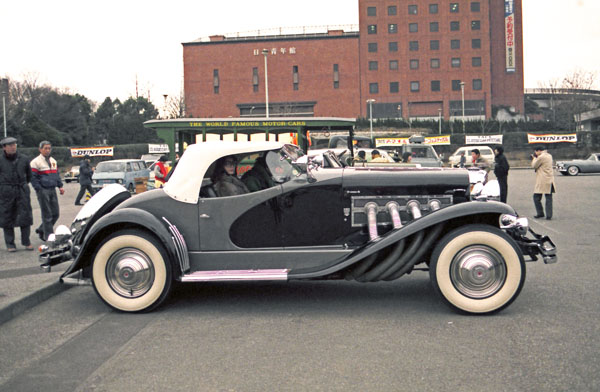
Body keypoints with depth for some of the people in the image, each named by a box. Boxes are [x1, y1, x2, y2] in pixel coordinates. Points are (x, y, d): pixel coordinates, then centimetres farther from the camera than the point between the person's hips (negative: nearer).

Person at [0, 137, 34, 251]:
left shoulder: (23, 160, 6)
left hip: (22, 191, 2)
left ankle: (26, 242, 9)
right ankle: (10, 244, 10)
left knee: (25, 216, -1)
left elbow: (29, 174, 21)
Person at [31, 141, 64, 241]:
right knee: (47, 214, -5)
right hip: (43, 191, -7)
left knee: (55, 213, 6)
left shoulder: (53, 161, 18)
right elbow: (33, 177, -8)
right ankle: (48, 236, 1)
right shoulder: (36, 162, -5)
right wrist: (39, 189, -15)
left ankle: (41, 230, 23)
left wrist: (60, 186, 13)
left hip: (52, 190, 7)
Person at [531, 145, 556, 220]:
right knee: (549, 198, 5)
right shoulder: (549, 156, 14)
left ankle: (540, 213, 7)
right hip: (550, 180, 8)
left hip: (542, 181, -8)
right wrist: (536, 158, 17)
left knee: (536, 197, 3)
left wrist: (534, 158, 10)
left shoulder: (541, 157, -13)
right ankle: (549, 215, 4)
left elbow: (534, 166, -4)